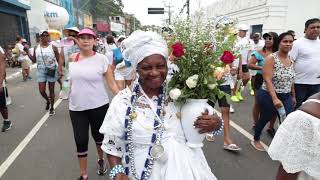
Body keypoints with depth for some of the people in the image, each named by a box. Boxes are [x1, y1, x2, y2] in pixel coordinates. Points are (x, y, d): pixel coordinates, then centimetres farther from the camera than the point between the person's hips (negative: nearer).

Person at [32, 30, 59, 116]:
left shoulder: (53, 47, -6)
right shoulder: (36, 48, 4)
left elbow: (59, 60, -4)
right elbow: (34, 60, 9)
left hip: (52, 71, -3)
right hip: (41, 71, 3)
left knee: (51, 90, 6)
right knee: (41, 91, 0)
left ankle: (52, 108, 21)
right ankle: (48, 100, 33)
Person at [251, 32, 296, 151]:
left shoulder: (291, 61, 5)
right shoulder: (271, 58, -15)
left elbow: (290, 80, 15)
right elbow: (268, 80, -22)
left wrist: (293, 96, 16)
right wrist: (275, 99, -30)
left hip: (286, 96, 6)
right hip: (268, 96, -5)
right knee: (265, 119, 12)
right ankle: (256, 140, 37)